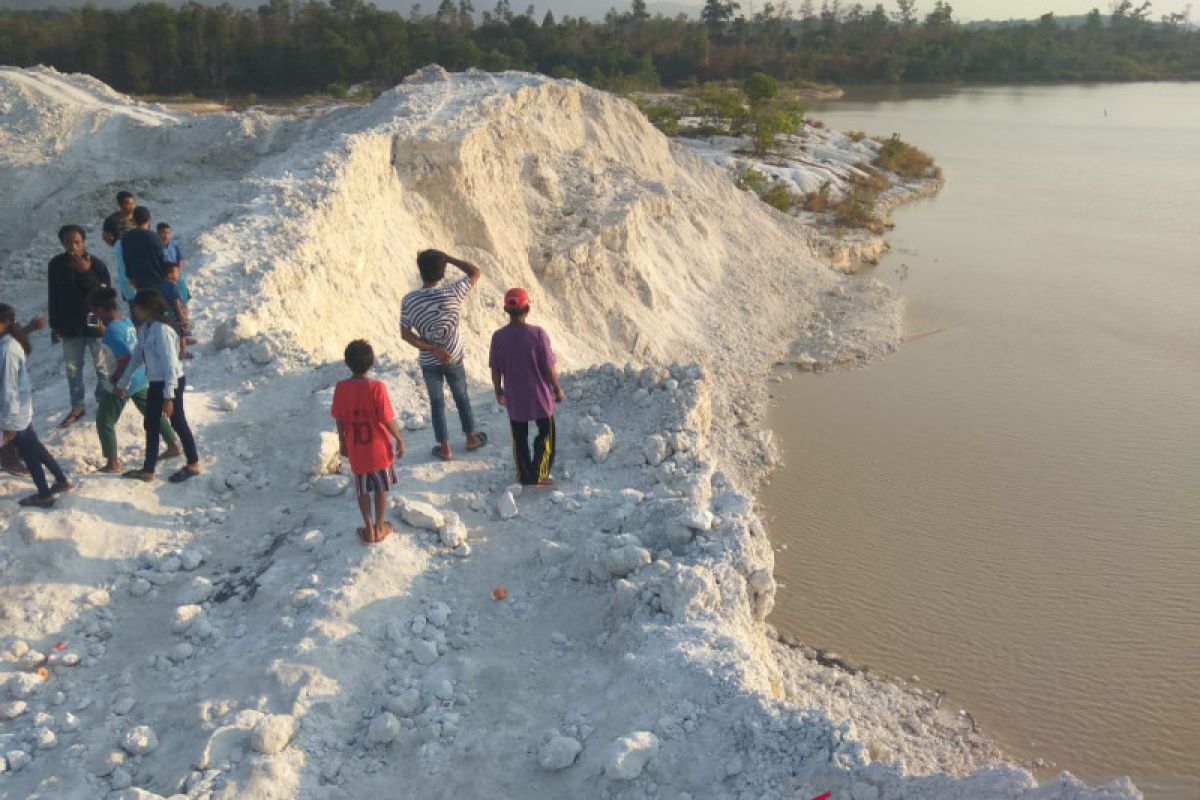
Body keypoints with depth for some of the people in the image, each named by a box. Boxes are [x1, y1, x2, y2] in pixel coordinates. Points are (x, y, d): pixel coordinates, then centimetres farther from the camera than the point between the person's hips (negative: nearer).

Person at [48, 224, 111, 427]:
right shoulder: (56, 265, -4)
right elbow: (53, 297, 4)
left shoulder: (97, 264, -13)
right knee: (73, 369, 13)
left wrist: (86, 273, -27)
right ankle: (77, 407, 27)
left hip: (96, 325, -3)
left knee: (102, 367, 8)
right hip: (70, 327, 3)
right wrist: (54, 326, 7)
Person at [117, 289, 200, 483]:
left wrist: (168, 397, -24)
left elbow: (170, 364, -24)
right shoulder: (144, 329, 5)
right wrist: (123, 383, 21)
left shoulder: (162, 330, -22)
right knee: (151, 425, 13)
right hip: (155, 383, 9)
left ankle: (193, 464, 23)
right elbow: (136, 358, 16)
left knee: (178, 423, 5)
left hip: (171, 382, -9)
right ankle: (148, 470, 22)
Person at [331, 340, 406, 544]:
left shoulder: (341, 388, -12)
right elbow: (388, 420, -17)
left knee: (362, 491, 18)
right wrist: (399, 439, -1)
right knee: (381, 488, 18)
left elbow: (339, 420, -3)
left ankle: (369, 530, 26)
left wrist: (343, 442, 13)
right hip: (379, 448, -2)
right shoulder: (377, 387, -21)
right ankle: (379, 527, 28)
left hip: (356, 449, 2)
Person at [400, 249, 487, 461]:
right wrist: (446, 257, -7)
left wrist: (432, 349, -13)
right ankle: (471, 438, 36)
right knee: (461, 396, 21)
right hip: (454, 357, 0)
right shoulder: (452, 292, -20)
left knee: (437, 402, 15)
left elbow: (405, 334, -14)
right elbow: (475, 272, -6)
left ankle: (445, 448, 23)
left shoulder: (409, 300, -17)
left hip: (429, 362, 0)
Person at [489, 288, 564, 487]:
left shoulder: (499, 337, -10)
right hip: (540, 396, -2)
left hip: (514, 398, 2)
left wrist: (498, 390, 14)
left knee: (519, 438, 18)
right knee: (546, 434, 17)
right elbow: (549, 367, -14)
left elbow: (495, 370, -3)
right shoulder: (538, 334, -18)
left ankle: (524, 476, 26)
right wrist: (557, 389, 2)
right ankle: (538, 475, 14)